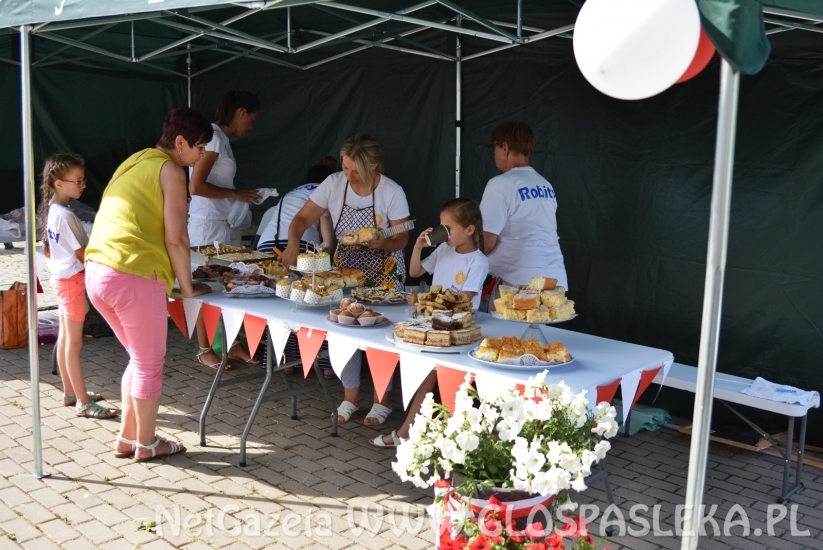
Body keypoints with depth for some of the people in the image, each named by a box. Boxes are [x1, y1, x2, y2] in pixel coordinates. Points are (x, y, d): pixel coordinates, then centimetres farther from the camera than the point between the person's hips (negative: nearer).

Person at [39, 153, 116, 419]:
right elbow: (83, 254, -18)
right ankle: (83, 403, 1)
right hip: (72, 280, -9)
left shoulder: (49, 211, 6)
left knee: (64, 339, 15)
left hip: (60, 278, 9)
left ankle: (70, 392, 26)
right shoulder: (66, 215, -22)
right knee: (74, 343, -5)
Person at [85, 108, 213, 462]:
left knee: (140, 357, 22)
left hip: (96, 271, 9)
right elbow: (176, 239, -10)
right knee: (150, 363, 8)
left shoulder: (134, 162, 21)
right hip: (133, 276, -9)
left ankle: (126, 438, 29)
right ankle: (146, 444, 21)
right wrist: (187, 288, 1)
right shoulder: (170, 170, -5)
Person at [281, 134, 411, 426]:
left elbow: (401, 239, -12)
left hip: (384, 270, -3)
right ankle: (349, 397, 20)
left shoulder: (393, 193, -20)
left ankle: (381, 400, 16)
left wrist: (383, 243, -35)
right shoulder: (333, 184, -13)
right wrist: (293, 243, -28)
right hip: (345, 265, 3)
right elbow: (302, 218, -8)